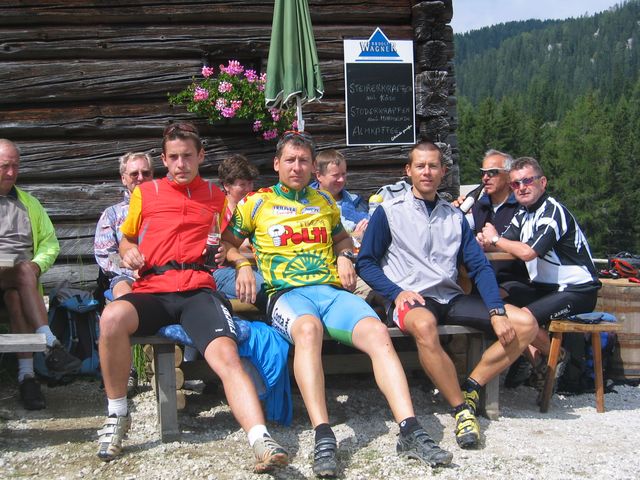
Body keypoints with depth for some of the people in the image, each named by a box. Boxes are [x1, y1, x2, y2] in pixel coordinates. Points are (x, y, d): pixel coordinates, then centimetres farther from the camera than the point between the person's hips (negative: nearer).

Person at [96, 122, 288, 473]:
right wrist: (128, 253, 6)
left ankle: (262, 443, -41)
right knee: (112, 317, -34)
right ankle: (117, 416, -13)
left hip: (198, 290, 0)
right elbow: (126, 238, 30)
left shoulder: (215, 196, 21)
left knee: (227, 355, -29)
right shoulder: (145, 193, 19)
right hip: (151, 290, 0)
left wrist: (225, 252, 9)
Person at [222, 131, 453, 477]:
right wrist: (242, 264, -4)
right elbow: (226, 243, 18)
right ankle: (323, 438, -46)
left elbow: (342, 237, 39)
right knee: (308, 329, -41)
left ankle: (410, 432, -33)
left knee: (377, 332, -27)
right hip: (287, 293, -3)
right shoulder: (257, 202, 14)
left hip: (332, 290, 4)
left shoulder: (324, 202, 24)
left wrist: (345, 257, 16)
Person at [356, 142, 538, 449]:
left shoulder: (455, 216, 18)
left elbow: (480, 267, 10)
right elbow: (365, 262, 3)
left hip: (451, 298, 5)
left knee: (525, 323, -11)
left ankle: (470, 388, -8)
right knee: (424, 326, -41)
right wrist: (396, 292, -14)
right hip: (410, 299, -5)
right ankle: (462, 408, -24)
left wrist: (497, 313, -5)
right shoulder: (389, 212, 7)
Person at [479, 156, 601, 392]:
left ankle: (556, 356, 4)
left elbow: (527, 252, -28)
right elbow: (506, 246, 2)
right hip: (544, 286, 9)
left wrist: (495, 239, -12)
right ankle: (535, 359, 6)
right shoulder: (524, 213, 11)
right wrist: (485, 242, -21)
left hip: (576, 292, -9)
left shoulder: (553, 211, -18)